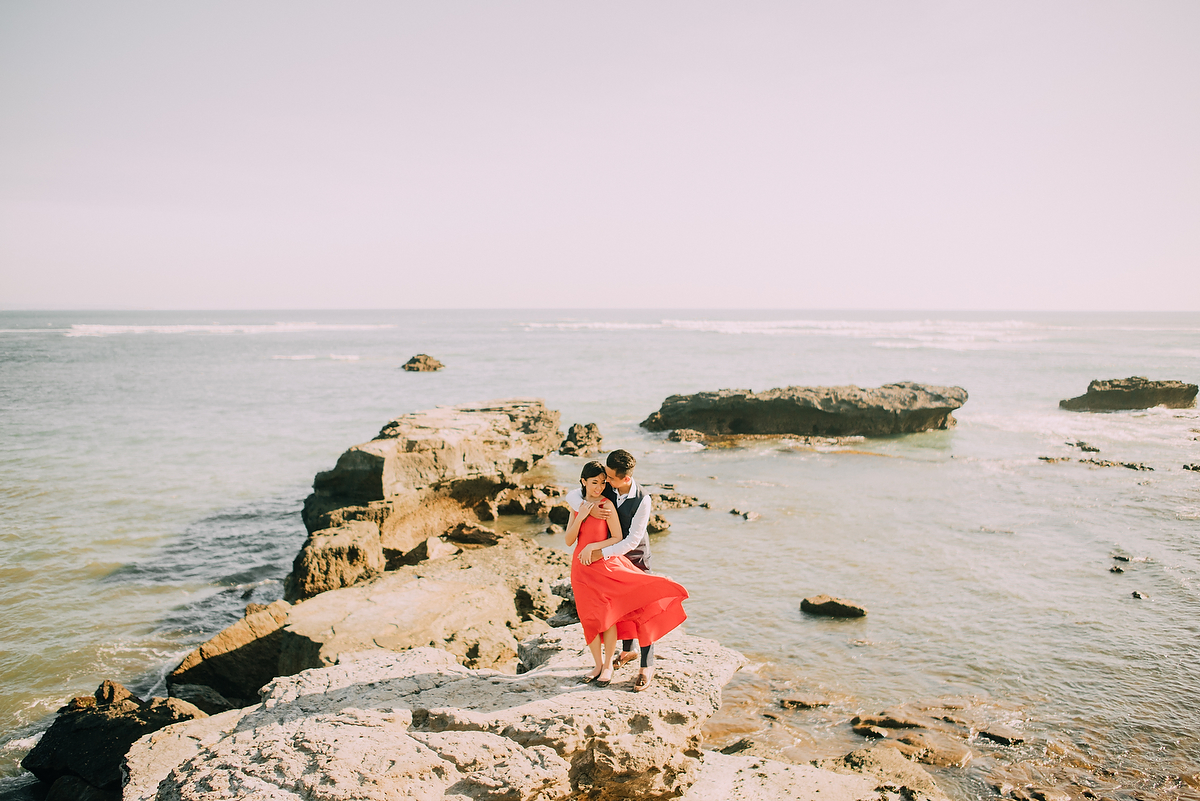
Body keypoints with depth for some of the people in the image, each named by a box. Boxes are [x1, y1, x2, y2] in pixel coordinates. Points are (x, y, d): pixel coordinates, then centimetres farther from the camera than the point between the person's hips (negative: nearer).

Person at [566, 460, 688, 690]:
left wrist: (592, 547, -18)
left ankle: (608, 665, 15)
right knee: (589, 617, 9)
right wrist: (581, 516, -12)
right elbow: (569, 540, 0)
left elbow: (618, 539, -10)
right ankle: (598, 665, 23)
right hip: (581, 567, 5)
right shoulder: (577, 505, 6)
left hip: (604, 565, -5)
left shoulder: (607, 505, -10)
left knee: (607, 615, -1)